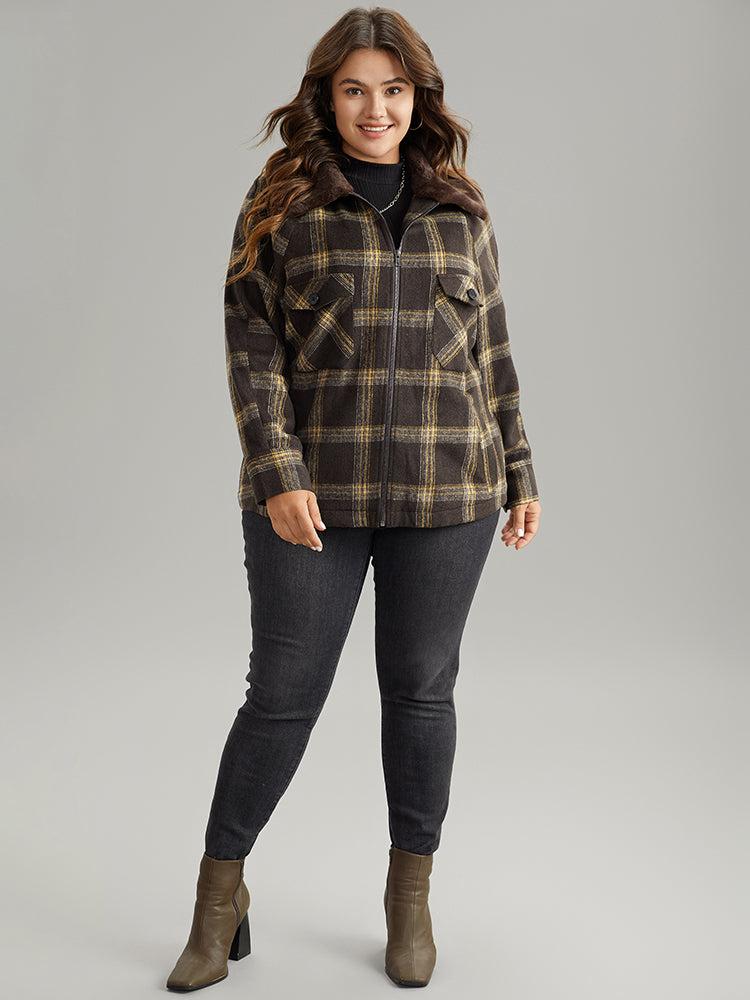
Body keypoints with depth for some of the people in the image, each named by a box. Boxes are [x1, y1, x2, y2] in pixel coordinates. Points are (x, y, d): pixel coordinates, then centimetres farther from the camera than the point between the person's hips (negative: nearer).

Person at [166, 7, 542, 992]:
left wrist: (520, 474, 12)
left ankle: (411, 893, 28)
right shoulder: (281, 202, 2)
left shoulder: (461, 210, 11)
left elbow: (491, 349, 14)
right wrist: (276, 475, -13)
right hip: (314, 496, -2)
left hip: (446, 496, 3)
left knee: (421, 688, 10)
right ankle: (221, 893, 22)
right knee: (283, 691, 3)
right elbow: (251, 345, -3)